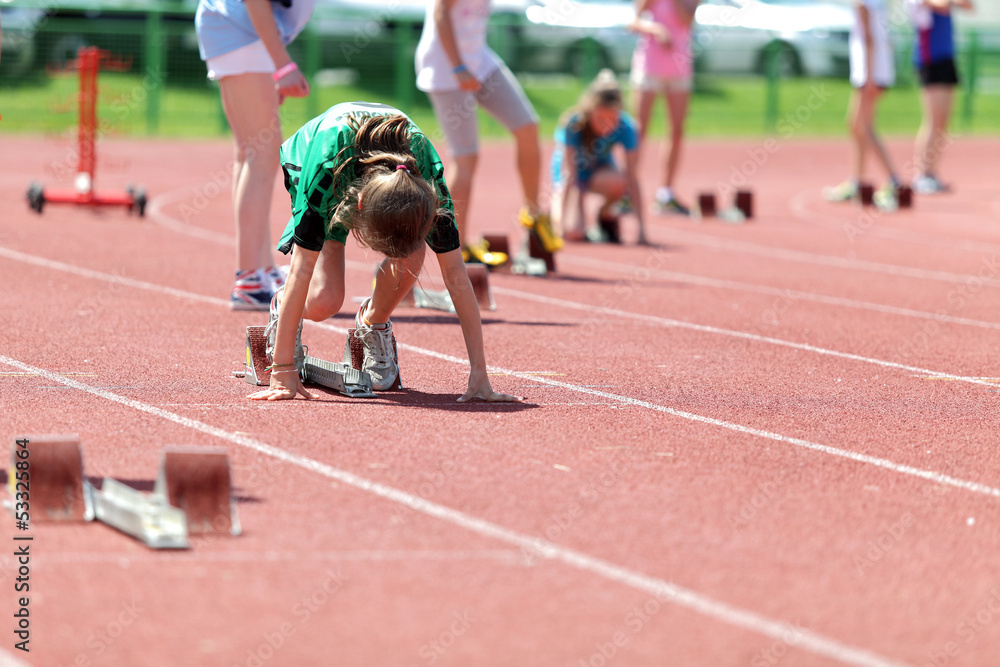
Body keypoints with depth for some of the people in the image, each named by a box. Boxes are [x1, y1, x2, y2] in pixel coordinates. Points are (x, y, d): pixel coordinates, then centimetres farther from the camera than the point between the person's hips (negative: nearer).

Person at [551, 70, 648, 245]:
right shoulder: (573, 124, -30)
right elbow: (569, 175, -30)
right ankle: (556, 211, 9)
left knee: (617, 182, -36)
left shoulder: (626, 128, -25)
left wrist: (641, 228, -26)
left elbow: (632, 177, -23)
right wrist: (563, 223, -34)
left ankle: (605, 214, -2)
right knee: (574, 232, -27)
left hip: (599, 170, 2)